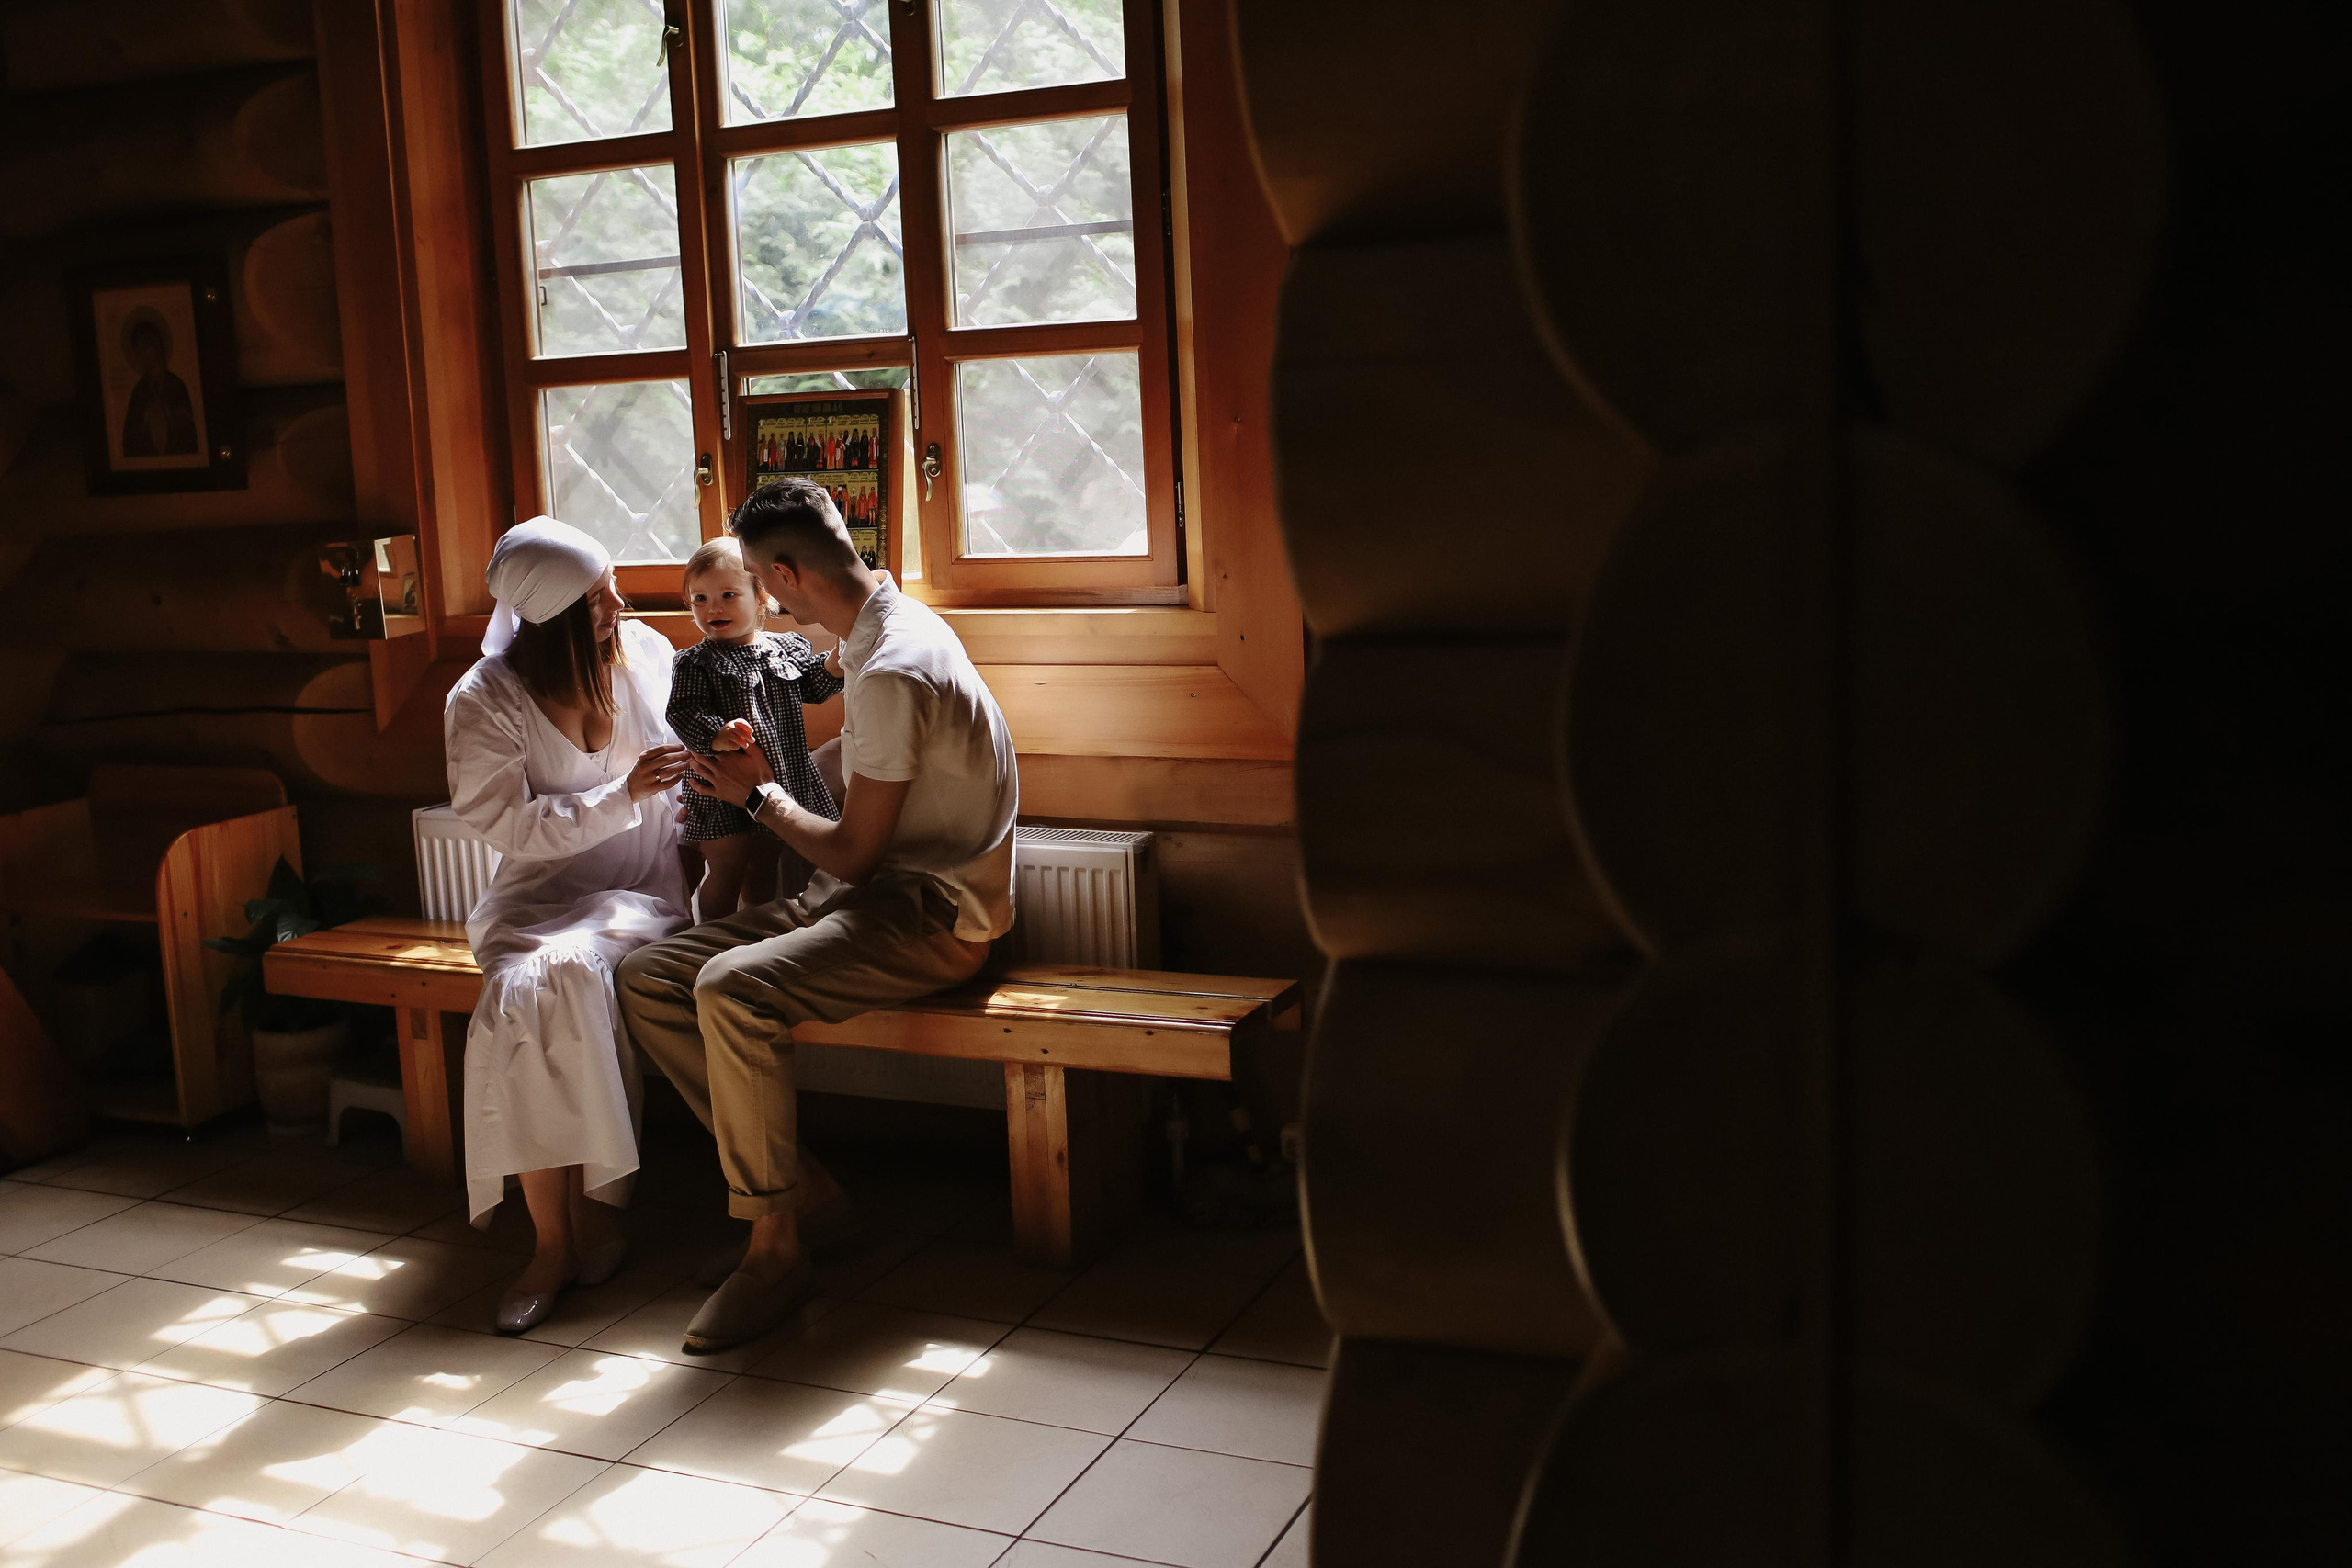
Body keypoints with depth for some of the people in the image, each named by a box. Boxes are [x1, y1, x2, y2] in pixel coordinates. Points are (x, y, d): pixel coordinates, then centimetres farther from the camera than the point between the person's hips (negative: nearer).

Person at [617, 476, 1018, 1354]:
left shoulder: (892, 671, -20)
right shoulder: (891, 626, 12)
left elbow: (853, 856, -16)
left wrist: (758, 795, -1)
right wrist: (759, 786, 19)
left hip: (931, 917, -10)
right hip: (878, 894, 10)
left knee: (732, 991, -33)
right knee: (646, 980, -2)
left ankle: (774, 1248, -18)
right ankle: (796, 1181, 0)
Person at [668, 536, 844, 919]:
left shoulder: (789, 646, 5)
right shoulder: (694, 663, -8)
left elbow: (813, 687, 15)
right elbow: (682, 713, -18)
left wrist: (835, 661, -5)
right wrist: (716, 735, -36)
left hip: (788, 780, 4)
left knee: (767, 867, 17)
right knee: (726, 870, 1)